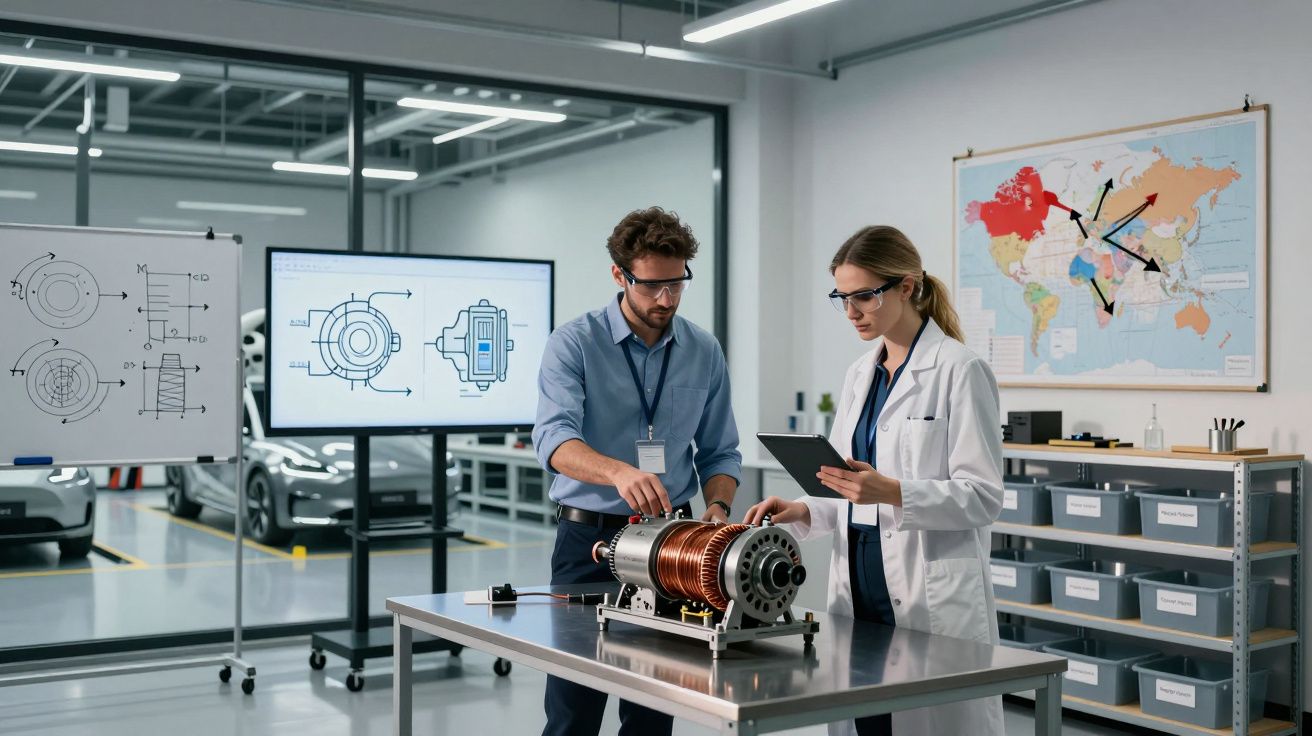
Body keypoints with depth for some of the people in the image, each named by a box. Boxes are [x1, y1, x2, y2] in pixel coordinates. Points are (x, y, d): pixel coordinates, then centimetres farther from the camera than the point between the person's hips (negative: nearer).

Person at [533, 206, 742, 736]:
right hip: (589, 537, -3)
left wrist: (717, 505, -11)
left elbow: (719, 452, 10)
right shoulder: (574, 344, -9)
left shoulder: (704, 353, 5)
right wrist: (619, 472, -42)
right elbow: (554, 438, -24)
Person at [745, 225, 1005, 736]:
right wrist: (804, 512, -2)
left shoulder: (960, 369, -9)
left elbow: (983, 496, -13)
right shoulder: (860, 373, 12)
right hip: (858, 589, 7)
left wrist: (891, 492, -26)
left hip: (931, 597, -6)